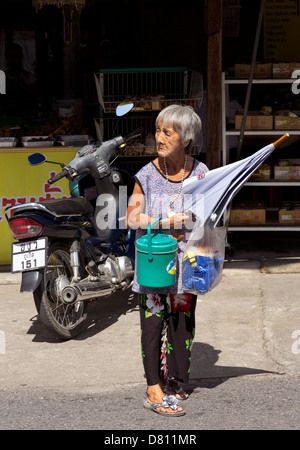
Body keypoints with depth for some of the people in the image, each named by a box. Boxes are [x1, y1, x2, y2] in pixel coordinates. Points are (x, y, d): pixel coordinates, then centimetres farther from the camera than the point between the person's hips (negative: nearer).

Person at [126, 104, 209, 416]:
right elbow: (132, 218, -6)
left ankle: (173, 383, 22)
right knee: (152, 321, -1)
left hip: (186, 262, 2)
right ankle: (154, 390, 5)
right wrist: (171, 221, -14)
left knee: (182, 321, 8)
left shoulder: (200, 172, 0)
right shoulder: (147, 175, -7)